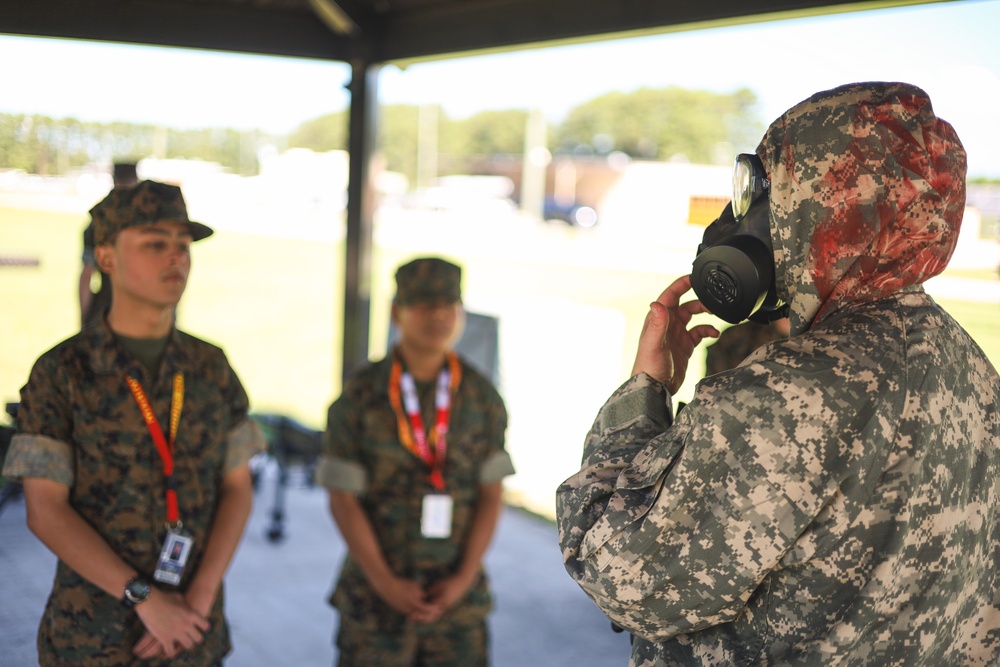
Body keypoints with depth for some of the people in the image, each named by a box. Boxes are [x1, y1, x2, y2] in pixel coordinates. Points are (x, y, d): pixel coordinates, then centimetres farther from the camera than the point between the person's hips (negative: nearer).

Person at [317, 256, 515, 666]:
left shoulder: (482, 398, 1)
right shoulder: (359, 397, -6)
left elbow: (491, 496, 1)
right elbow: (343, 499, -7)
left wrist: (464, 578, -8)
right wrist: (385, 582, -12)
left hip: (457, 595, 2)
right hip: (376, 595, -1)